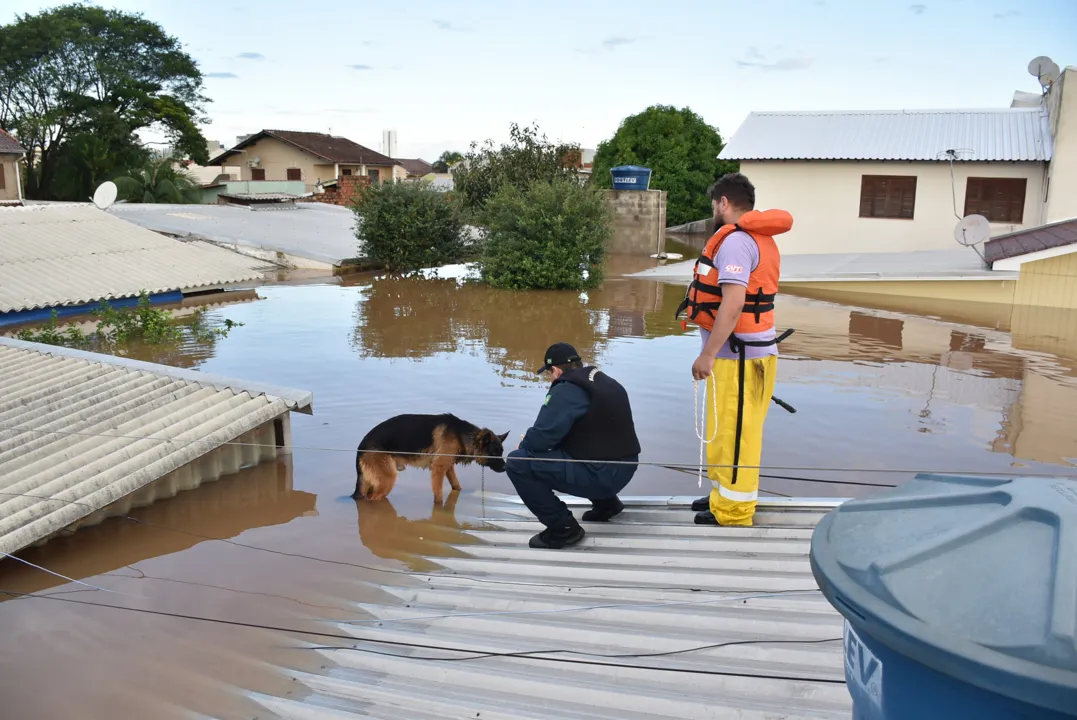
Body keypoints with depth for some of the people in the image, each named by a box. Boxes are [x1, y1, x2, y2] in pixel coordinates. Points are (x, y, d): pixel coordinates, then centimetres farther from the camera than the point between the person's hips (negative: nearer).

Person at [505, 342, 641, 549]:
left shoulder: (567, 389, -14)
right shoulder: (603, 381, 13)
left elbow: (542, 437, -17)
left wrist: (524, 444, 7)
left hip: (601, 474, -9)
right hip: (623, 468, 9)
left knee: (518, 462, -9)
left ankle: (563, 527, -2)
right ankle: (606, 502, 29)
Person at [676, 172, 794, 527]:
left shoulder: (735, 240, -17)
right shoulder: (758, 238, 15)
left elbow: (733, 303, -26)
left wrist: (707, 354, -24)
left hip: (738, 355, -10)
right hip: (743, 351, 10)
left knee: (734, 433, 0)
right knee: (726, 431, 20)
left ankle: (732, 510, 11)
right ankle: (724, 494, 34)